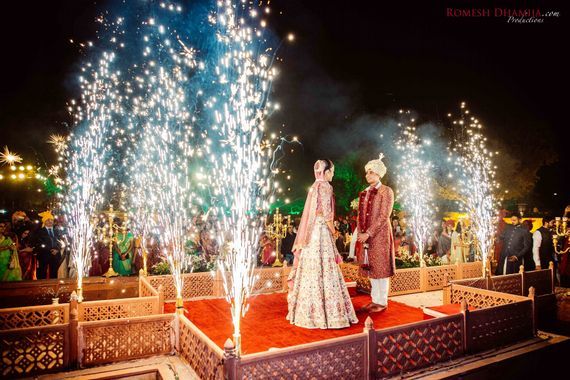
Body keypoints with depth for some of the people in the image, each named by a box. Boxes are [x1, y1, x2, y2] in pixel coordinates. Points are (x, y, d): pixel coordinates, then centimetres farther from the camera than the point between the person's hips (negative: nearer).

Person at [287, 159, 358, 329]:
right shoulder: (325, 186, -11)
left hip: (311, 232, 9)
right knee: (323, 270, -5)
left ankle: (308, 311, 19)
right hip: (322, 232, -9)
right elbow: (327, 214, -16)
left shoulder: (314, 186, 14)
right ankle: (328, 312, 1)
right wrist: (333, 231, -3)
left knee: (311, 269, 11)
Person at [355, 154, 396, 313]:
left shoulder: (386, 191, -7)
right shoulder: (364, 193, 13)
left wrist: (368, 233, -18)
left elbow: (384, 216, -14)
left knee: (381, 268, 0)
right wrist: (360, 233, -2)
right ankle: (375, 300, 22)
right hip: (366, 236, 6)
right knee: (371, 268, 11)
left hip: (380, 235, -6)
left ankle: (382, 302, 11)